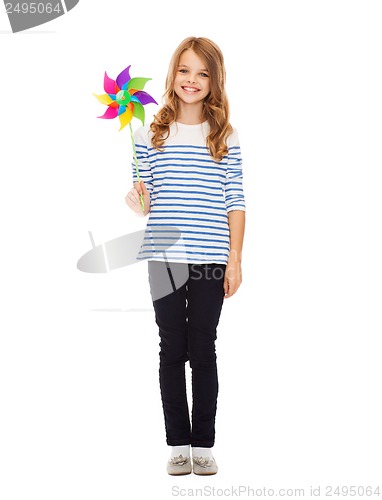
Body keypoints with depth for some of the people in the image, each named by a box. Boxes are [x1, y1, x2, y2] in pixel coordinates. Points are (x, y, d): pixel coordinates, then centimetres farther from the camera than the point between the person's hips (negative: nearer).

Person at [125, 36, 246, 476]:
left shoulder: (225, 136, 4)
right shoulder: (151, 134, 5)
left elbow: (235, 203, 3)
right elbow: (146, 203, 8)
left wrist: (234, 259, -3)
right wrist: (136, 202, -15)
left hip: (210, 261, -1)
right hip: (164, 258, 1)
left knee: (203, 352, 5)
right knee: (172, 350, 7)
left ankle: (203, 445, 17)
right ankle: (178, 444, 18)